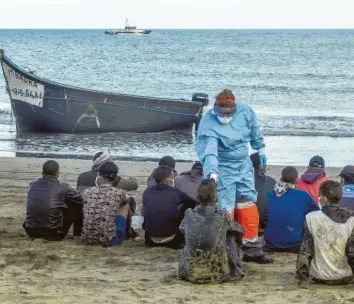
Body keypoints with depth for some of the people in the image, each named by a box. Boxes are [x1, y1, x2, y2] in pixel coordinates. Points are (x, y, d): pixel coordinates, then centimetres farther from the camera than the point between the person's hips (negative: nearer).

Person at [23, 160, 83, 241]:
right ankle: (77, 235, 21)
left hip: (32, 233, 4)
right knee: (77, 205, 11)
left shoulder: (32, 186, 2)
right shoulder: (62, 188, -11)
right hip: (54, 235, -4)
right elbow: (80, 199, 3)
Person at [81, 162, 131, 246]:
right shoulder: (118, 193, -3)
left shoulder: (86, 192, 3)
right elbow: (127, 199, 24)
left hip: (87, 239, 2)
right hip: (109, 240, -2)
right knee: (125, 205, 20)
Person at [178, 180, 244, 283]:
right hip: (219, 272, -2)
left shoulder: (189, 214, -4)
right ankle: (235, 267, 29)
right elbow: (240, 230, 10)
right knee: (232, 236, 18)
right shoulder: (223, 216, -9)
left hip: (190, 273, 2)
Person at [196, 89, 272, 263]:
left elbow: (255, 131, 10)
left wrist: (261, 150, 21)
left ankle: (252, 249, 22)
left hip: (244, 166, 6)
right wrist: (212, 173, -50)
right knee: (225, 210, -6)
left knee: (248, 206, 11)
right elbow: (208, 151, -37)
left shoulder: (245, 112, -10)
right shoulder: (208, 124, -25)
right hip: (223, 170, -5)